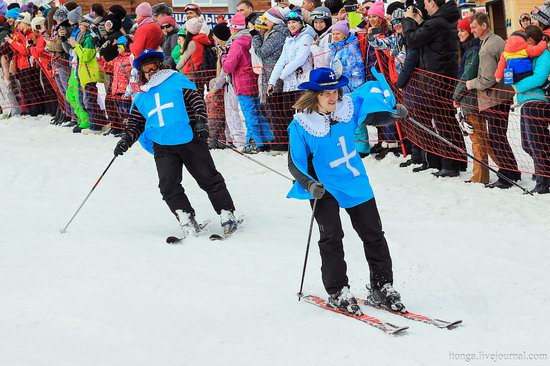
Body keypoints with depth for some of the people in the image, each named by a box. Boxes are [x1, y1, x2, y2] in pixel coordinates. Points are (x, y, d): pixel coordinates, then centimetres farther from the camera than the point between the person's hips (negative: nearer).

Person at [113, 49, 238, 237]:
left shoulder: (177, 80, 9)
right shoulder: (141, 98, 21)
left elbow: (196, 99, 1)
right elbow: (135, 123, 23)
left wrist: (200, 121, -14)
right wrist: (127, 139, 4)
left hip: (189, 139, -3)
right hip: (163, 146, 3)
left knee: (209, 178, -1)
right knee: (168, 186, -14)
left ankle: (227, 214, 9)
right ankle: (186, 219, -7)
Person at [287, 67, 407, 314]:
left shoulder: (349, 107, -7)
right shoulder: (301, 124, -16)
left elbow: (376, 117, 11)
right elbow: (295, 164, -9)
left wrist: (393, 112, -9)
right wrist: (309, 184, -25)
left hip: (356, 183, 4)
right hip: (324, 189, -4)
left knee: (374, 235, 6)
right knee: (331, 238, -10)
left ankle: (382, 288, 18)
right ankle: (338, 293, 4)